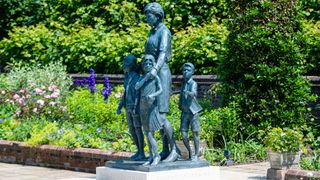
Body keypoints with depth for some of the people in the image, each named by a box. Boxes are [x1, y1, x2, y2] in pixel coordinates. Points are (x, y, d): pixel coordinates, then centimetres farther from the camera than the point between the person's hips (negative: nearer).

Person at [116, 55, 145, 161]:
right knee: (132, 130, 10)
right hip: (128, 107, 9)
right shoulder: (127, 77, 15)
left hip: (135, 107, -9)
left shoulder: (136, 77, -12)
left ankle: (142, 153, -2)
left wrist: (136, 107, -27)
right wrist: (120, 106, 17)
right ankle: (139, 151, 19)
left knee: (137, 129, -6)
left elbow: (139, 93, -19)